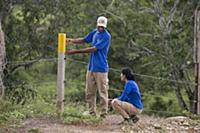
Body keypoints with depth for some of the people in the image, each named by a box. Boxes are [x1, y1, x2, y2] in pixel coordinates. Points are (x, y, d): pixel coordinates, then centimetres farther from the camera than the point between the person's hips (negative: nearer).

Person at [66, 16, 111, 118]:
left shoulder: (106, 36, -13)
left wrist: (76, 51, -19)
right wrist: (72, 40, 0)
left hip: (101, 68, -7)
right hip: (91, 67, 7)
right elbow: (85, 40, 20)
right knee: (89, 93, 10)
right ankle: (92, 113, 18)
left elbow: (94, 49, -18)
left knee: (102, 92, -4)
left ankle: (103, 114, 0)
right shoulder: (95, 32, 11)